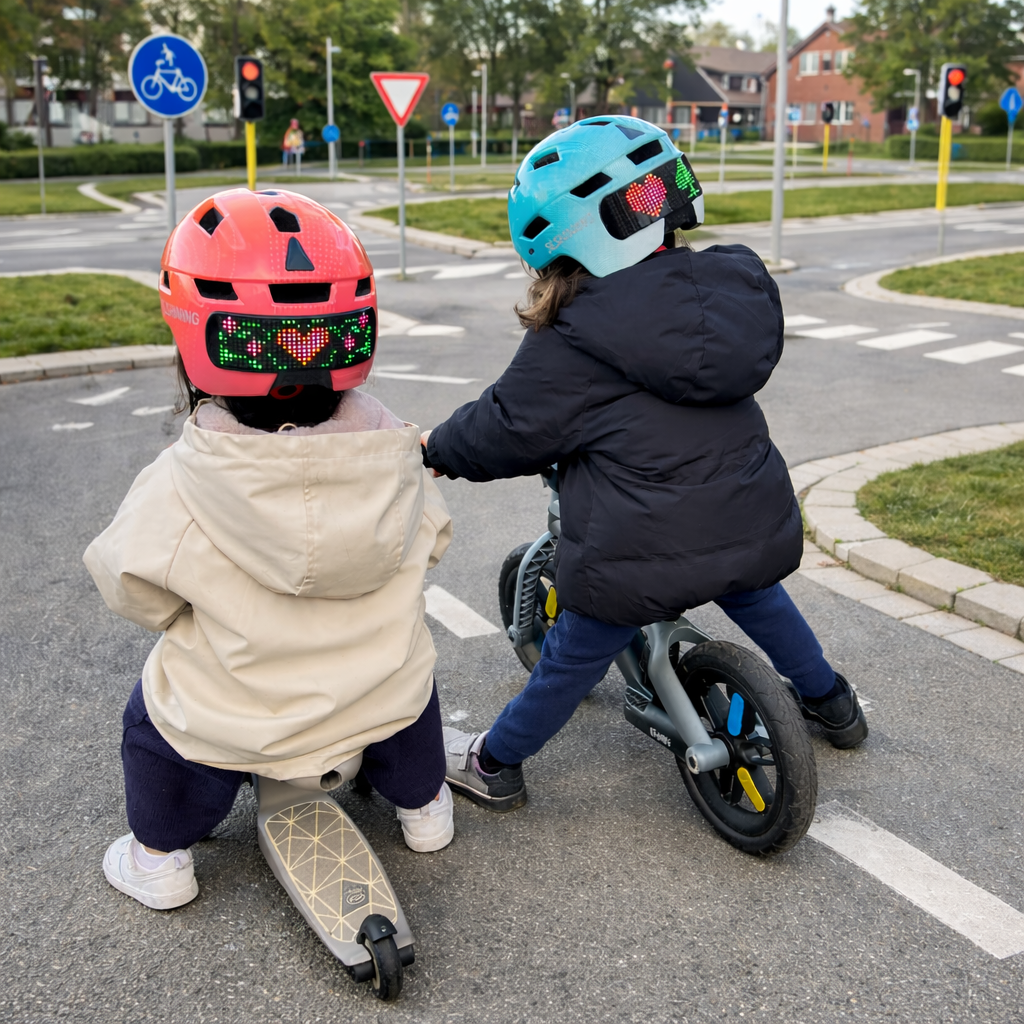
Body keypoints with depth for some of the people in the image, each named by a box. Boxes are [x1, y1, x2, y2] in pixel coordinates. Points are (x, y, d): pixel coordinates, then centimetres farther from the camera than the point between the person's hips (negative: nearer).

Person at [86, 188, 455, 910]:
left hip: (232, 722, -2)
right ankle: (423, 807, 52)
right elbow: (430, 543, 2)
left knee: (153, 714, 27)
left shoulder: (175, 491, -24)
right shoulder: (395, 458, -15)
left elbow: (132, 587, -10)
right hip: (380, 706, 3)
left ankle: (160, 857, 40)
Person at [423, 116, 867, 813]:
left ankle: (494, 765, 33)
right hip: (755, 530, 6)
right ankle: (832, 704, 55)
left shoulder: (571, 348, -14)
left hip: (640, 559, -5)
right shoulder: (731, 284, 2)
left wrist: (441, 448, 16)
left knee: (571, 662, 13)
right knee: (761, 600, 35)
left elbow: (507, 431, -5)